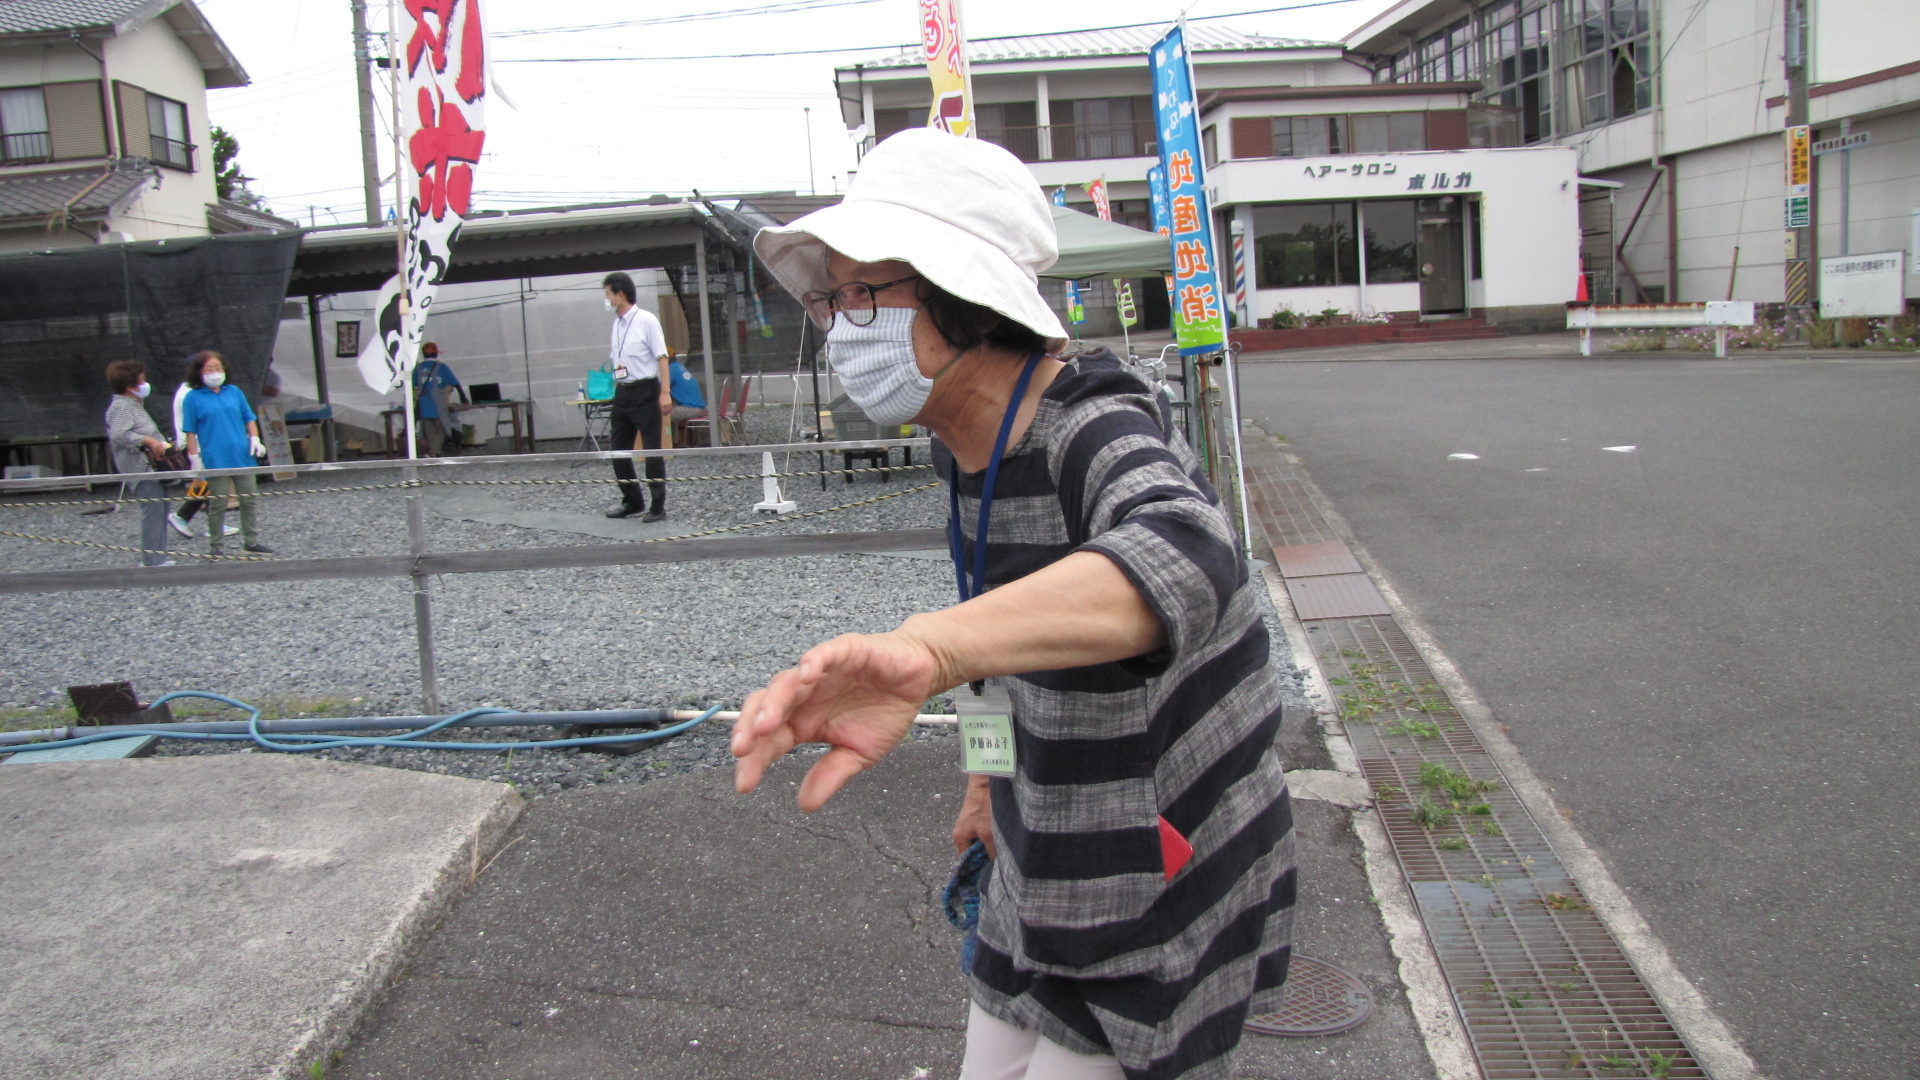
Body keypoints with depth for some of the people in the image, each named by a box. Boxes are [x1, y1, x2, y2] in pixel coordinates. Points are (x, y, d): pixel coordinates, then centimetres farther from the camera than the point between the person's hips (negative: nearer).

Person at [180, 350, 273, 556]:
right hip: (215, 460, -4)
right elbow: (190, 432, -3)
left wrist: (255, 439, 1)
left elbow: (249, 419, 16)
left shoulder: (234, 392, 10)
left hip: (242, 457, 4)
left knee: (249, 500, 11)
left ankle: (250, 540, 25)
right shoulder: (194, 398, -2)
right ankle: (214, 546, 14)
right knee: (218, 504, 3)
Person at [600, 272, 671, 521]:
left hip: (645, 391, -8)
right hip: (622, 392, 8)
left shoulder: (646, 320, -9)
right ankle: (632, 502, 24)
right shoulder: (616, 323, 12)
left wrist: (665, 392, -17)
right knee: (618, 450, 11)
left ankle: (658, 507, 3)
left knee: (652, 450, -2)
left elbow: (662, 357, -11)